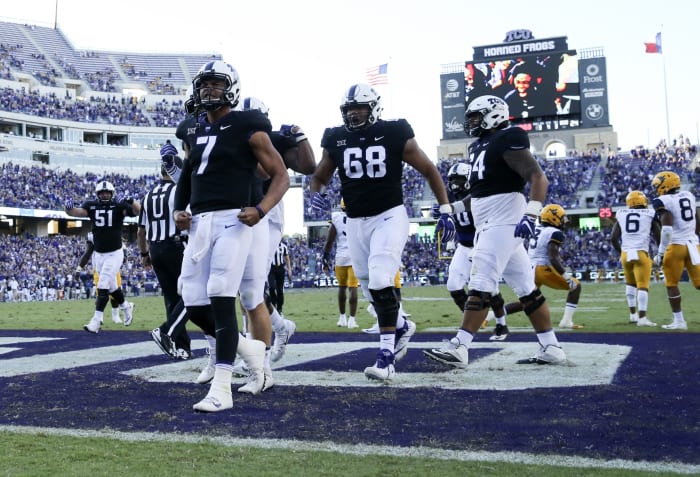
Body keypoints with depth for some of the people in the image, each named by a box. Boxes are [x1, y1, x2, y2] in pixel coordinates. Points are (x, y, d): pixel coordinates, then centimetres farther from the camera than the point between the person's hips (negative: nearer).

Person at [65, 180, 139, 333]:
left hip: (114, 254, -4)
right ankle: (126, 306, 40)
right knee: (111, 286, 17)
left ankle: (96, 320, -7)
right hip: (98, 254, 4)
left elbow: (138, 211, -22)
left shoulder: (119, 206, -9)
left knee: (103, 287, -10)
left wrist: (132, 202, -43)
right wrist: (69, 208, -38)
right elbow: (77, 212, -15)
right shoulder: (91, 205, 0)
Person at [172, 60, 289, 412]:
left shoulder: (247, 128, -2)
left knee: (221, 301, -14)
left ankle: (222, 389, -9)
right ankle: (251, 349, 27)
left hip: (232, 220, -7)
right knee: (195, 307, 5)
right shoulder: (196, 131, 18)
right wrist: (178, 211, 9)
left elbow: (281, 176, -2)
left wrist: (261, 209, -19)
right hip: (199, 223, 7)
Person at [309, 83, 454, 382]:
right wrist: (315, 195, -9)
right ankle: (401, 326, 40)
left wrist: (445, 209, -1)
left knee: (380, 282, -19)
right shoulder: (336, 141, 3)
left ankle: (386, 357, -15)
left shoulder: (395, 135, -6)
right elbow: (318, 178, 14)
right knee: (370, 288, 12)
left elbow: (429, 170, 2)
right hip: (356, 222, 5)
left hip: (389, 217, -5)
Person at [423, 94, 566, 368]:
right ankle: (551, 349, 14)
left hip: (502, 222, -10)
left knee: (481, 285, -11)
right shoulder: (480, 146, 19)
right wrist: (454, 208, 22)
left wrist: (531, 215, -28)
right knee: (526, 288, 9)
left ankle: (459, 348, -9)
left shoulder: (507, 141, -10)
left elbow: (539, 178, -18)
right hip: (490, 225, 10)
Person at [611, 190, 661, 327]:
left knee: (630, 283, 21)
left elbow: (613, 238, 6)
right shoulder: (649, 214, 4)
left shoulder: (621, 215, 9)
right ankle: (642, 318, -10)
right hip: (641, 253, -3)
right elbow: (658, 236, 3)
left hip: (626, 254, 3)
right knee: (643, 286, -3)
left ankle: (633, 314, 23)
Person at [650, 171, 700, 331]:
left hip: (676, 246, -6)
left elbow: (667, 230, -20)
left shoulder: (663, 202, -11)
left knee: (671, 284, 5)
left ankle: (679, 320, 5)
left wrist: (660, 253, -14)